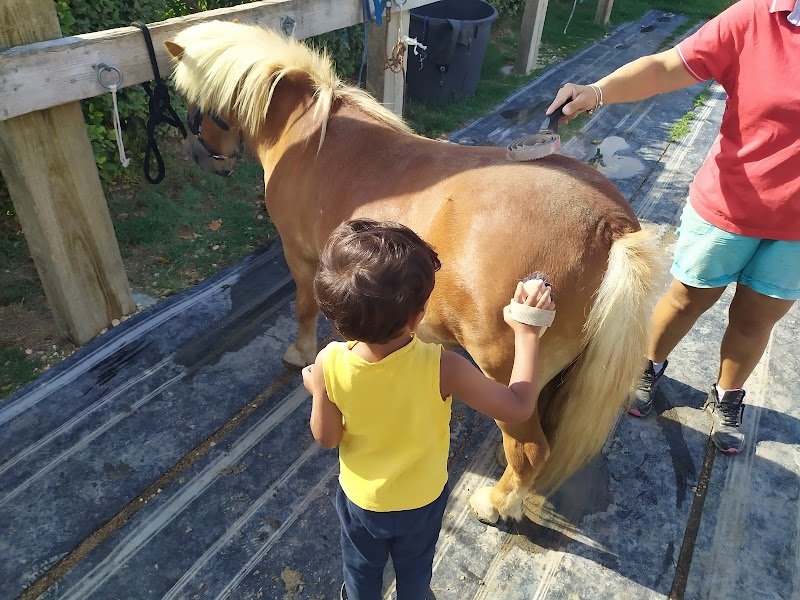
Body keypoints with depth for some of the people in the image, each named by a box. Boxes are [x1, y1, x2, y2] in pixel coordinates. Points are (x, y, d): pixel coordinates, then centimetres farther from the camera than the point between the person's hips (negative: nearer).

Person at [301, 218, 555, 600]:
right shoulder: (442, 368, -38)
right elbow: (519, 408, -26)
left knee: (361, 566, 34)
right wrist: (527, 333, -19)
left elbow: (326, 437, -16)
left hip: (360, 497, 1)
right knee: (415, 567, 34)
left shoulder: (329, 364, -32)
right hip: (423, 498, 0)